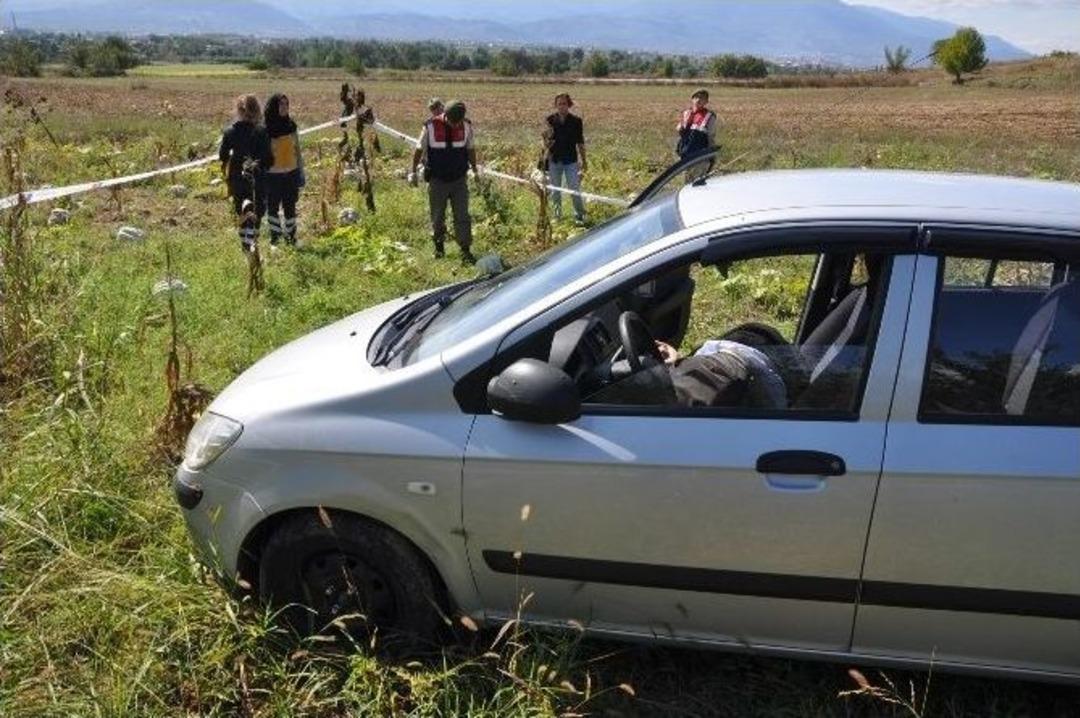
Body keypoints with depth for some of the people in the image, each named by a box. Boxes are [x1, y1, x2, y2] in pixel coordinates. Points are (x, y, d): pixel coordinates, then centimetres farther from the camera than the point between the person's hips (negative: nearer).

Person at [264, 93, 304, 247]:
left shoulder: (291, 126, 4)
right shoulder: (265, 129, -9)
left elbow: (297, 150, 10)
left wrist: (301, 171, 9)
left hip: (291, 173, 3)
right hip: (273, 175, -3)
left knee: (290, 207, 9)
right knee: (273, 207, 6)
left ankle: (291, 238, 18)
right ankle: (274, 239, 17)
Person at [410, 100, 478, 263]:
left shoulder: (466, 126, -4)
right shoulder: (431, 127, -11)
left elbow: (470, 149, 12)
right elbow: (420, 149, 1)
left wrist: (474, 169, 14)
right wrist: (413, 171, 4)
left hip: (459, 180, 1)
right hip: (437, 181, -1)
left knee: (462, 216, -2)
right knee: (437, 216, 9)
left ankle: (465, 251, 1)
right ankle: (439, 247, 26)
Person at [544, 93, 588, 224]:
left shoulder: (576, 121, -3)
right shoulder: (551, 120, -2)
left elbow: (580, 143, 4)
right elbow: (547, 142, 4)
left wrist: (584, 161, 6)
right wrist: (547, 137, -18)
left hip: (571, 160, -2)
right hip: (554, 160, 2)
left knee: (575, 190, -5)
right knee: (555, 191, 12)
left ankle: (580, 216, 6)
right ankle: (557, 215, 26)